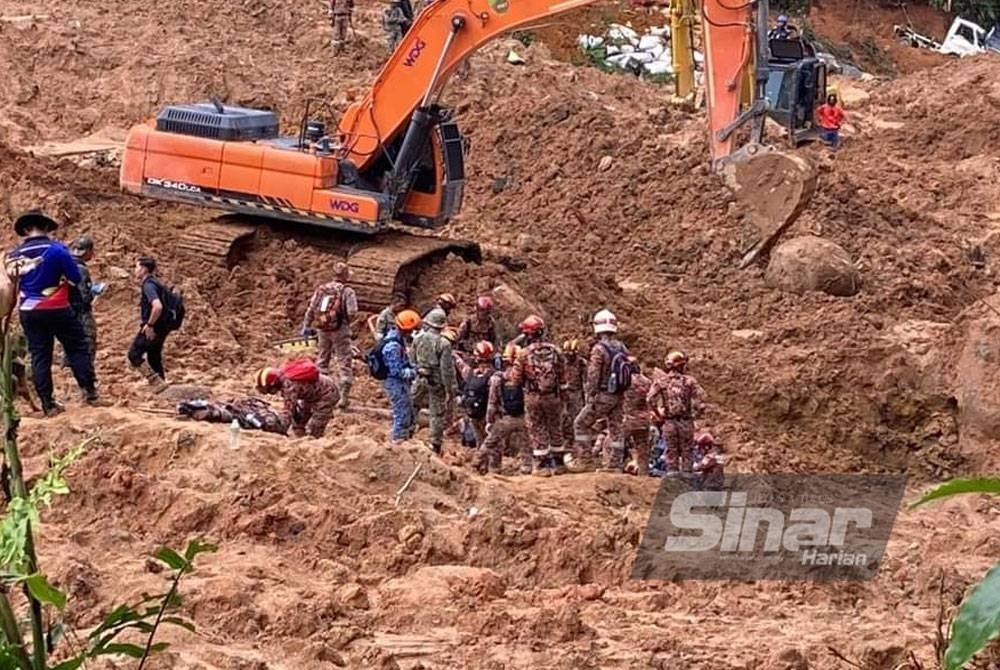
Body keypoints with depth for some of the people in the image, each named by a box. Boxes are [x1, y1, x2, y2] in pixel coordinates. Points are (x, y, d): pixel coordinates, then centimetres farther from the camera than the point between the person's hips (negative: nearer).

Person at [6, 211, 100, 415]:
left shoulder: (14, 255, 2)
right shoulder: (56, 249, -11)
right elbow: (76, 278, -9)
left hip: (28, 312, 4)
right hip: (57, 309, -4)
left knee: (39, 356, 7)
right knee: (78, 348, 9)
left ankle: (48, 404, 6)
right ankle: (90, 392, 5)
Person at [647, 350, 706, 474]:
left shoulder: (660, 381, 0)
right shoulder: (690, 381, -3)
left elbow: (651, 399, -7)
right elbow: (700, 399, -11)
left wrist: (660, 414, 2)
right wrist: (694, 414, 1)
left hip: (669, 422, 1)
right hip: (686, 421, -1)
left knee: (671, 451, 9)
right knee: (686, 451, 8)